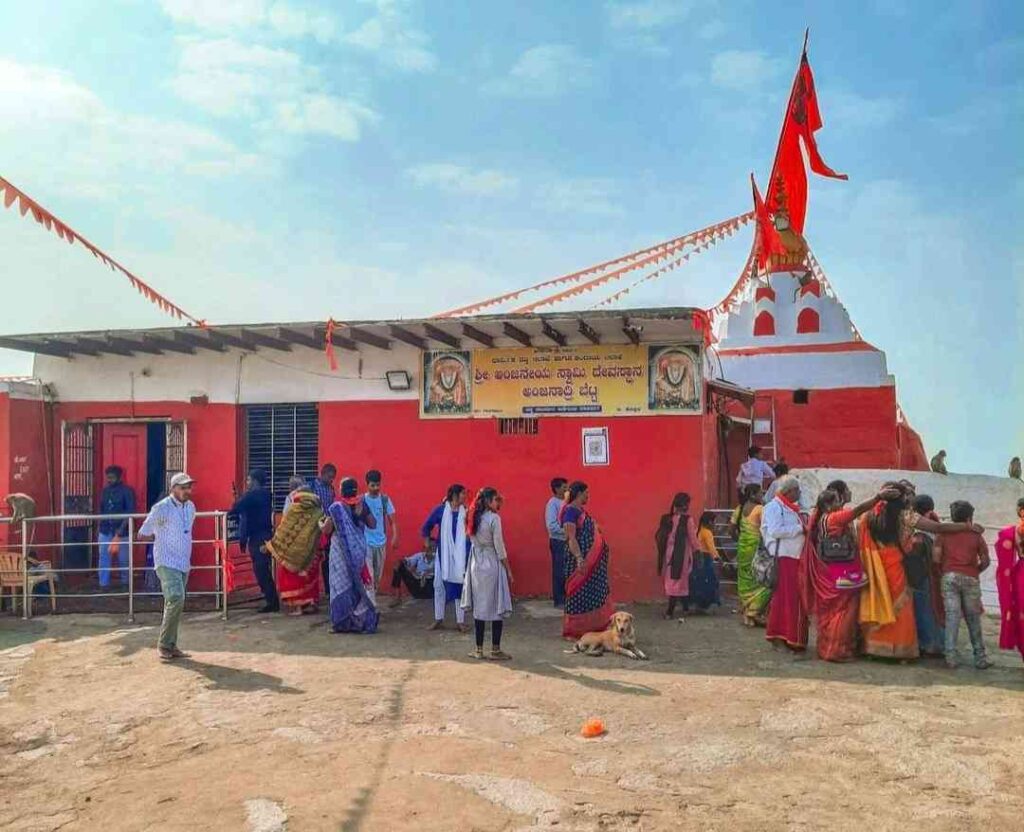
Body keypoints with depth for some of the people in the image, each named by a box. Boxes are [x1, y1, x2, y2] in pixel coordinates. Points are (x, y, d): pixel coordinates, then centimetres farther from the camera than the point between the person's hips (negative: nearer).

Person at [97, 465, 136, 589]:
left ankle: (125, 583, 26)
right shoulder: (105, 490, 7)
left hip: (121, 531, -4)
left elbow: (130, 513, -11)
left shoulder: (127, 491, -9)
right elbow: (101, 510, 13)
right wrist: (99, 528, 11)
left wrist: (121, 530, -17)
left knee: (123, 559, 7)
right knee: (104, 558, 3)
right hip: (105, 531, 4)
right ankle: (103, 584, 9)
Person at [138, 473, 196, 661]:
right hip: (167, 563, -7)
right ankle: (163, 644, -8)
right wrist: (161, 537, 4)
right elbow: (142, 535, -6)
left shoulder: (190, 507, 10)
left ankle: (171, 646, 17)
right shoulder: (161, 509, -11)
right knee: (176, 599, -20)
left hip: (184, 564, 7)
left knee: (174, 604, 10)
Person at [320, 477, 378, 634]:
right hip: (359, 550, 3)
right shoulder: (361, 505, 1)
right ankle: (362, 619, 13)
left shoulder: (336, 507, -9)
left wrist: (320, 524, 12)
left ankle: (343, 622, 7)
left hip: (341, 551, -3)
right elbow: (372, 524, 9)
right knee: (360, 582, 11)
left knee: (342, 583, 4)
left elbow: (326, 530, -9)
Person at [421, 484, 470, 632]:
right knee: (440, 585, 5)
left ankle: (460, 621, 10)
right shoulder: (441, 510, -2)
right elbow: (426, 527, 9)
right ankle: (439, 619, 17)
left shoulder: (466, 512, 0)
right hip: (443, 554, 0)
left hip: (461, 555, 0)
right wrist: (427, 542, 6)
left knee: (460, 586, 3)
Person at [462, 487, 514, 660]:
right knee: (497, 607, 3)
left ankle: (479, 649, 15)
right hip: (492, 565, -6)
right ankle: (495, 650, 6)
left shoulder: (474, 518, 4)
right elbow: (499, 547, -12)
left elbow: (473, 540, 6)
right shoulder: (494, 518, -13)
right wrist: (508, 570, -4)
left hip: (476, 565, 6)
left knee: (479, 606, 10)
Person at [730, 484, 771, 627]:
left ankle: (746, 612, 17)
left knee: (744, 580, 12)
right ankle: (755, 612, -1)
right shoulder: (760, 509, -10)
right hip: (756, 546, -6)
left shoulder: (740, 509, 8)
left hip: (742, 546, 7)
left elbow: (731, 527, 8)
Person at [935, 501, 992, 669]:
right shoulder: (976, 535, 5)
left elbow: (936, 557, -4)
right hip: (970, 579, 0)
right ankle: (980, 658, 13)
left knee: (951, 617, -1)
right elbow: (985, 561, 1)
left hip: (949, 577, 0)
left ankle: (950, 658, -5)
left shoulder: (944, 534, 5)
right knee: (973, 619, 9)